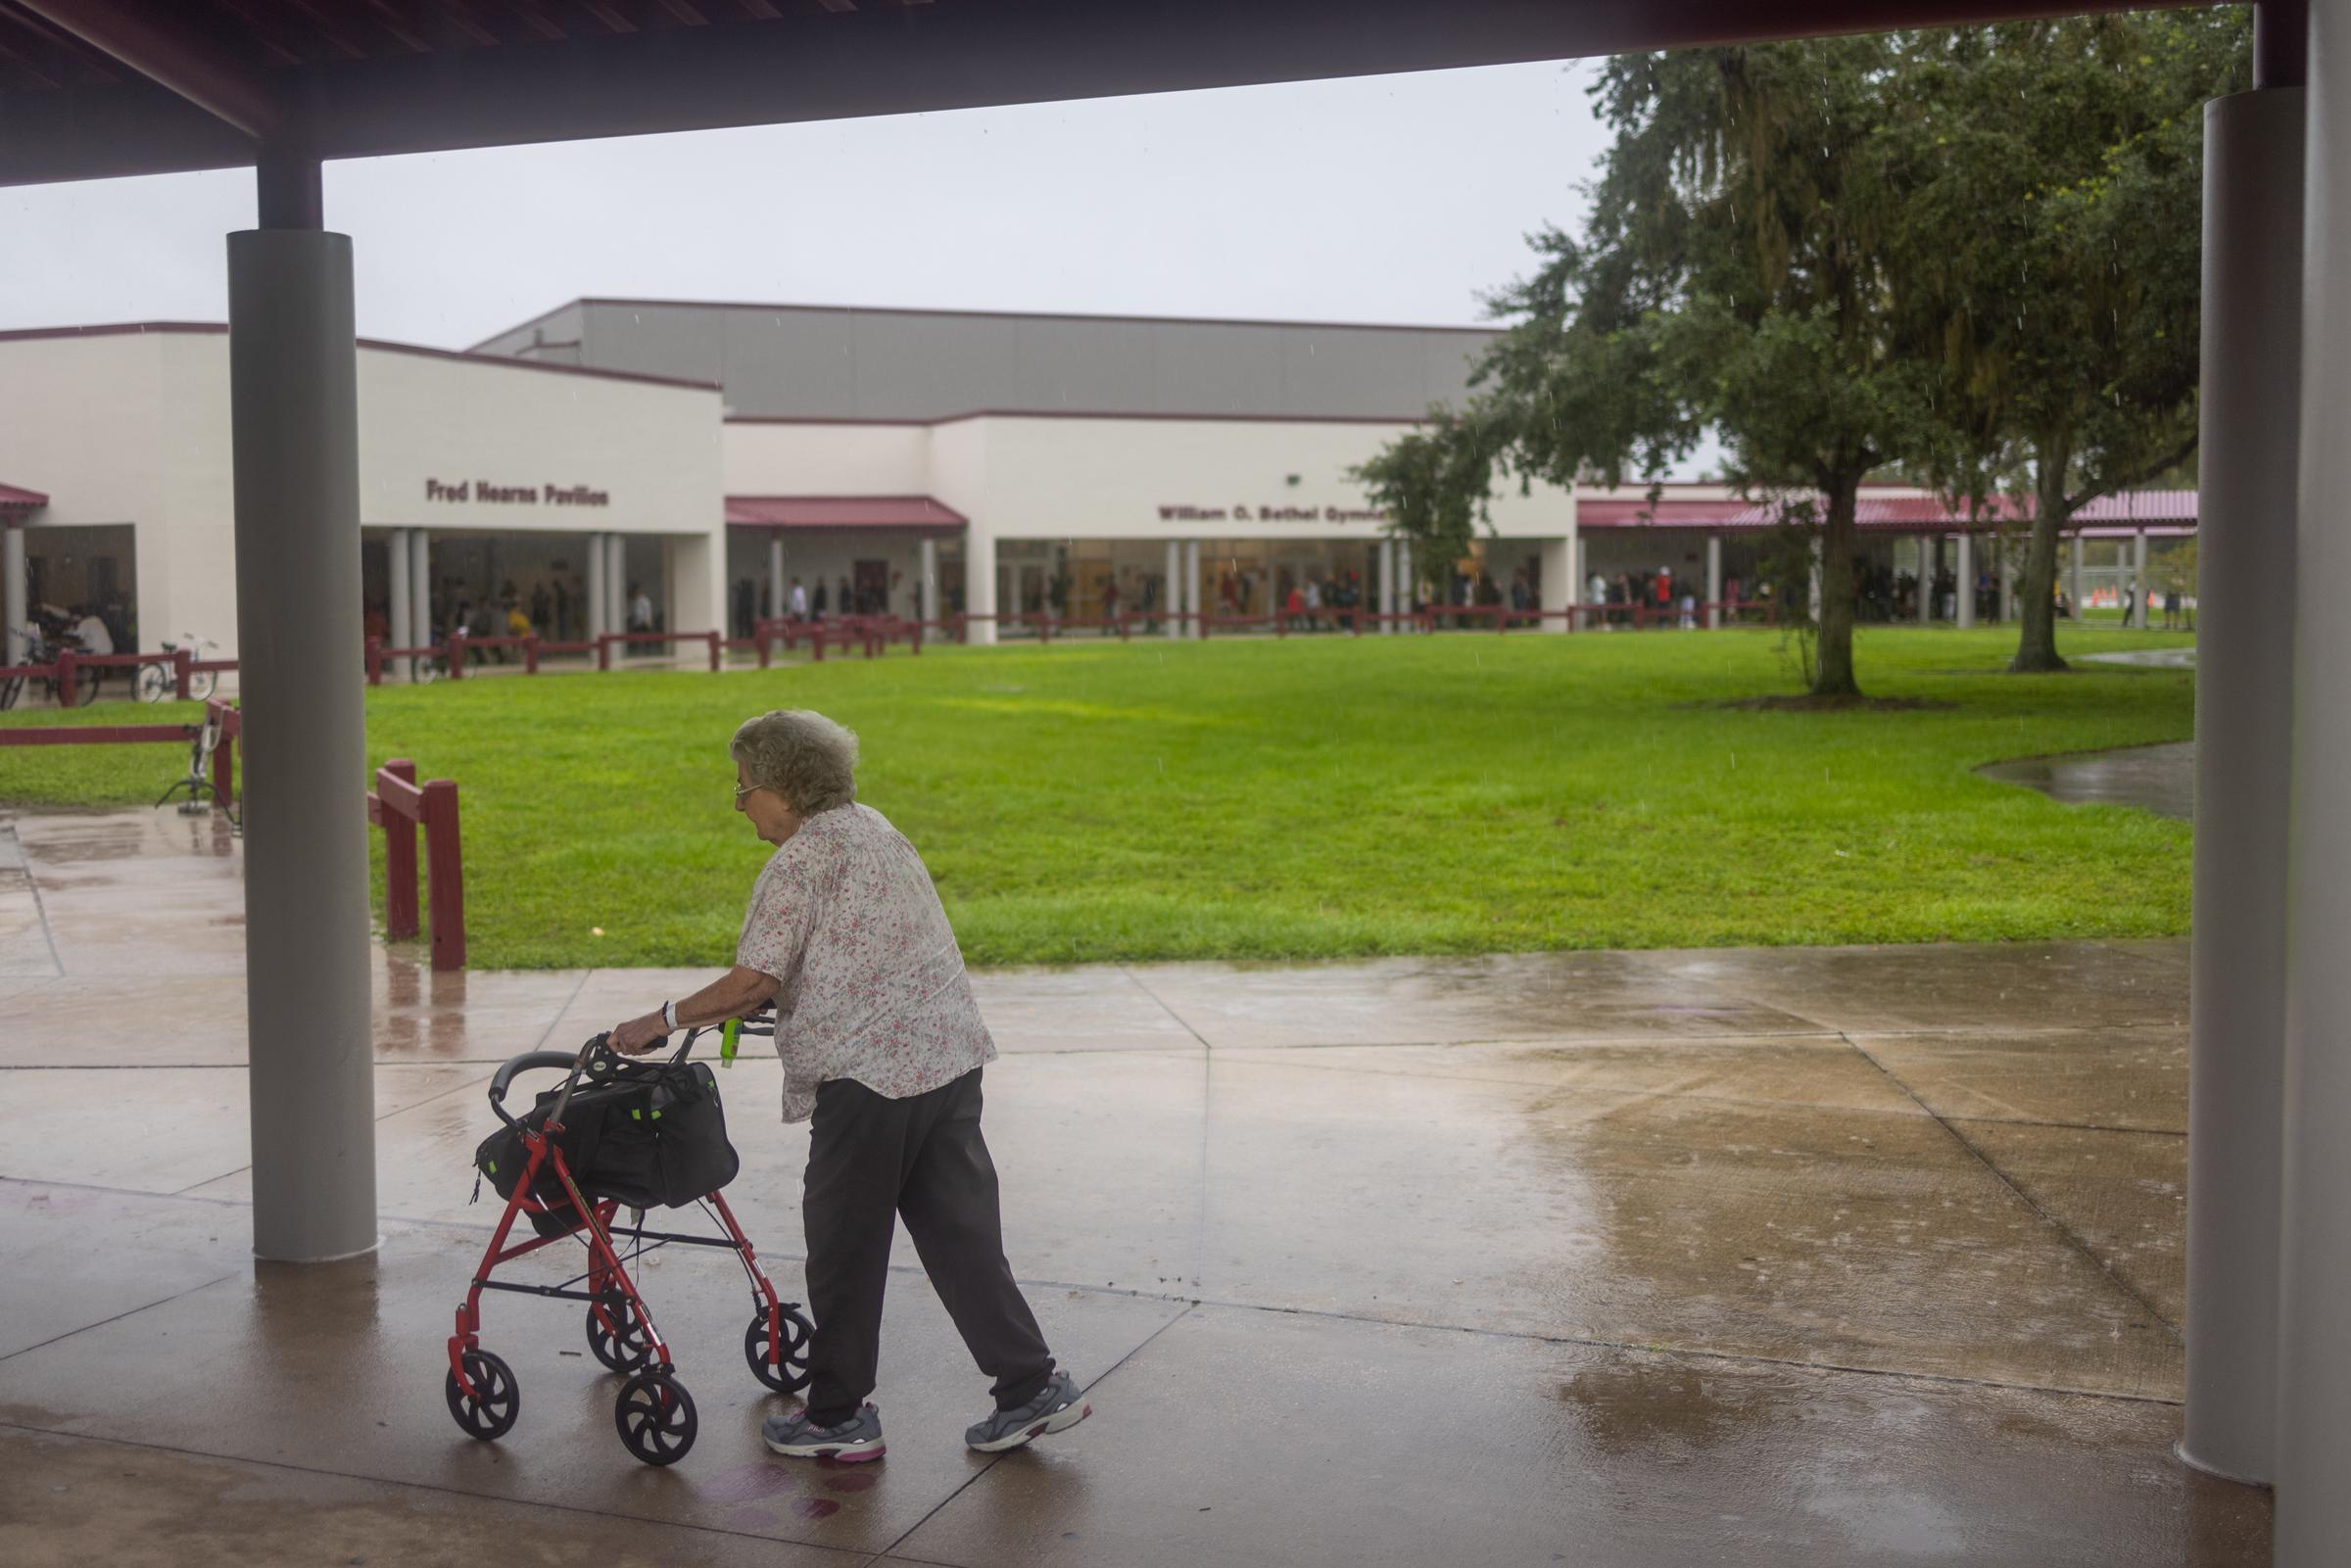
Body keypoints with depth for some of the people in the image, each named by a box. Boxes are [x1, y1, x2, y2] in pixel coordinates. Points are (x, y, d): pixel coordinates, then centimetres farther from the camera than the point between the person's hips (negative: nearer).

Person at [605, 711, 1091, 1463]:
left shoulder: (802, 859, -11)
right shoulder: (874, 829, 16)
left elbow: (754, 981, -16)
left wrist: (661, 1021, -4)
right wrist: (752, 1005, 25)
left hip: (869, 1073, -9)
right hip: (949, 1056, 9)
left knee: (844, 1248, 6)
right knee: (960, 1233, 13)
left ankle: (839, 1416, 16)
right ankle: (1034, 1386, 14)